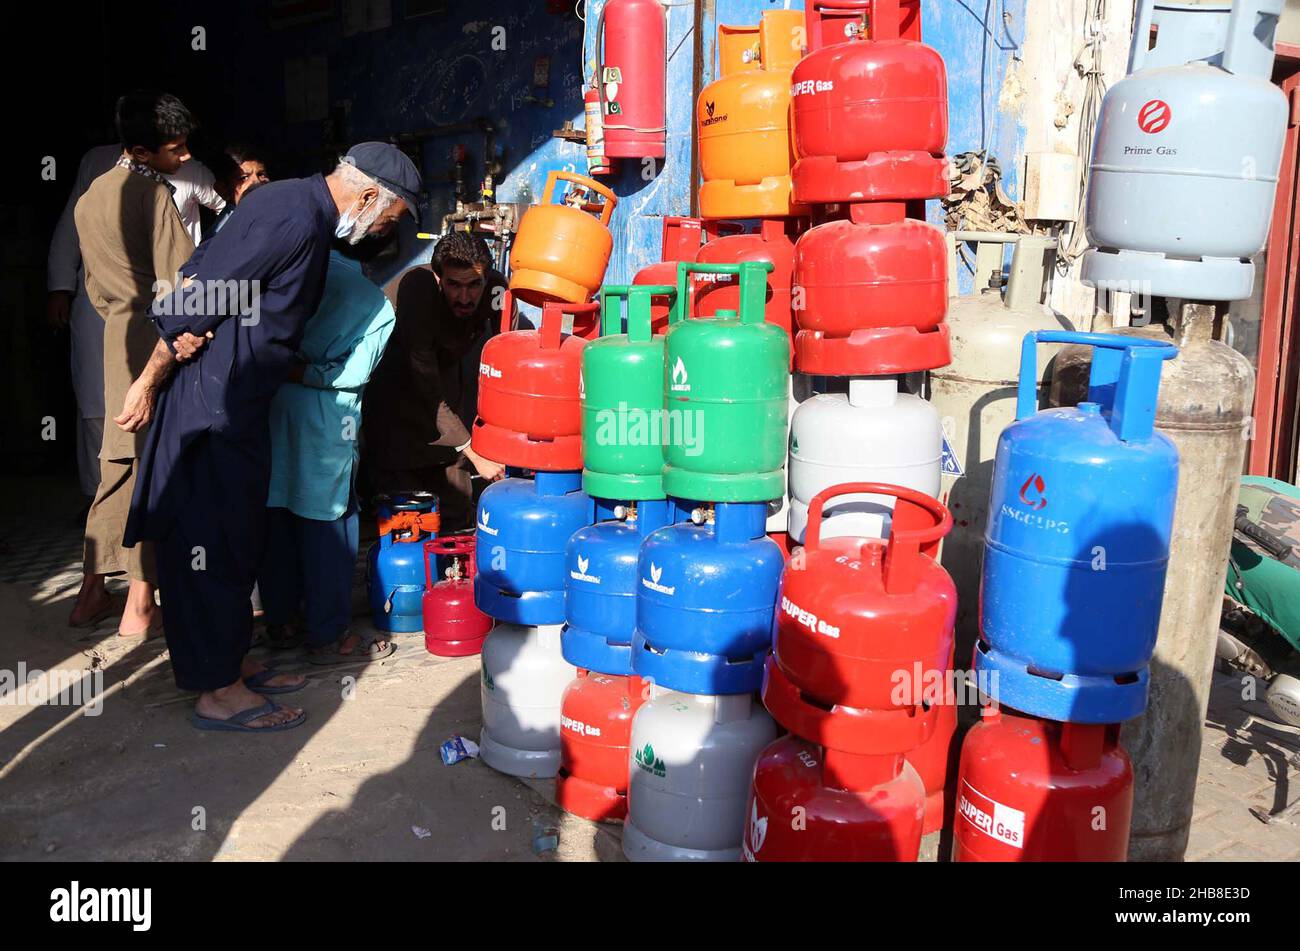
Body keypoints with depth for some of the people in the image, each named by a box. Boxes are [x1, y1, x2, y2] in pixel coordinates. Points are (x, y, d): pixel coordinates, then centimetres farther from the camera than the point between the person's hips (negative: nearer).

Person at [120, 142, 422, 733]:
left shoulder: (296, 204, 13)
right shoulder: (297, 220, -20)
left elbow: (200, 272, 12)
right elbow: (197, 300, -21)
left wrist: (192, 315, -8)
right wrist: (149, 385, -13)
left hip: (236, 401, 10)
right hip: (214, 400, -10)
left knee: (236, 536, 15)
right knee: (215, 538, -3)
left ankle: (232, 663, 27)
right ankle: (218, 693, 7)